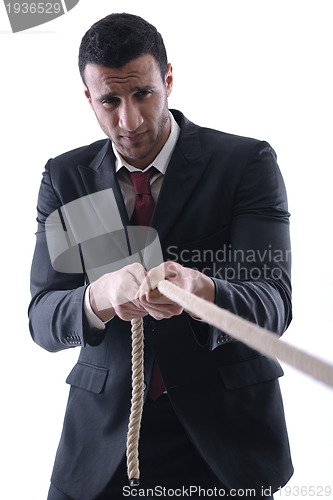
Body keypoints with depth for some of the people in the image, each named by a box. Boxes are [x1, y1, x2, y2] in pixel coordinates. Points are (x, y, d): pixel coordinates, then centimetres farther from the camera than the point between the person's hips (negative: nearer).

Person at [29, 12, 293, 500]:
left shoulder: (247, 161, -9)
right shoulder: (64, 177, -1)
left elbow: (273, 299, -18)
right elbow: (42, 320, -8)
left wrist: (200, 291, -40)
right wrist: (101, 296, -30)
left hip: (225, 427, -2)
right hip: (103, 430, 2)